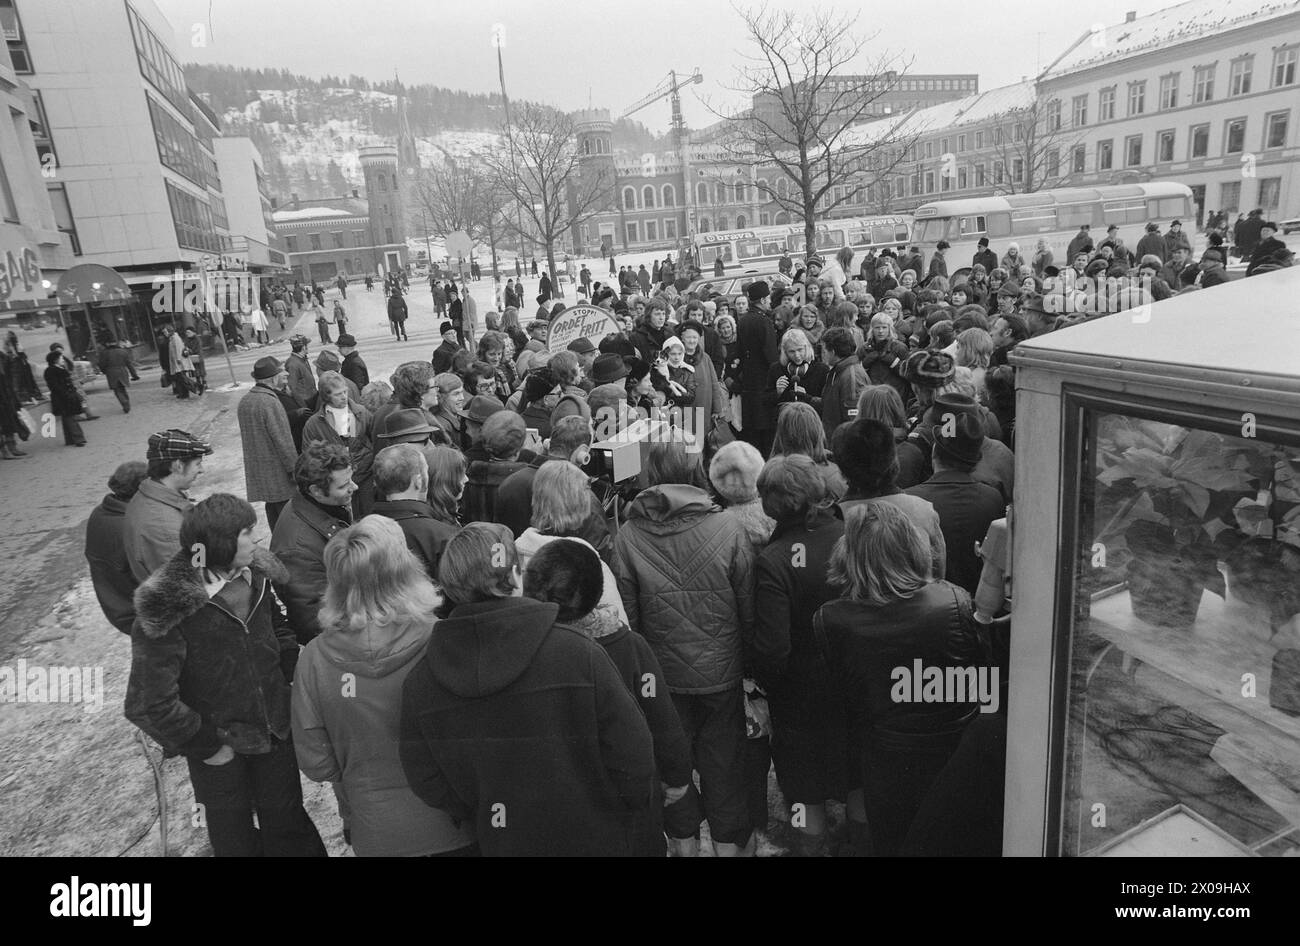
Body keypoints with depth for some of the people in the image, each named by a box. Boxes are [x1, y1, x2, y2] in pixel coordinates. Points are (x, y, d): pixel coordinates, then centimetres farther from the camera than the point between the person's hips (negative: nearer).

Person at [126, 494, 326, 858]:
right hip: (221, 746, -4)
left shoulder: (255, 576, -7)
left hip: (275, 730, 4)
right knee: (233, 836, 18)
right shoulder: (169, 608, -25)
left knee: (287, 823, 19)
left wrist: (292, 673, 2)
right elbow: (150, 703, -23)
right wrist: (205, 745, -16)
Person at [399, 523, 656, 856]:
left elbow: (428, 784, -5)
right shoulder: (578, 654, -25)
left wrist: (484, 820, 10)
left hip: (499, 845, 3)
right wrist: (624, 819, 1)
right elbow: (632, 757, -17)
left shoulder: (419, 683, -14)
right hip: (595, 840, -3)